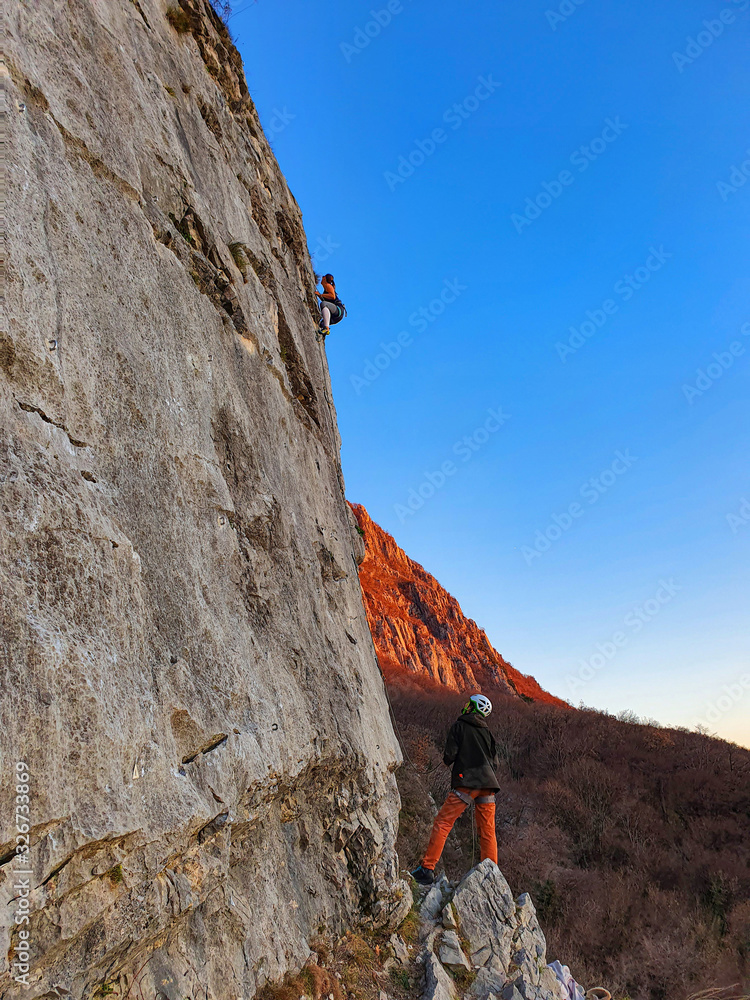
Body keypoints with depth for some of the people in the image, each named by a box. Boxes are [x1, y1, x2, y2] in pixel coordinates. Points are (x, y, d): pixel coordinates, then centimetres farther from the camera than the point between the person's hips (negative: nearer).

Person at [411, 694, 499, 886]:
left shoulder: (460, 725, 1)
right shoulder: (487, 731, 17)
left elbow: (449, 755, -7)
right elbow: (494, 760, 16)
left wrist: (447, 760, 14)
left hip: (467, 782, -6)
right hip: (488, 783, 6)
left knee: (442, 823, -4)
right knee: (487, 832, 11)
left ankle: (427, 869, -10)